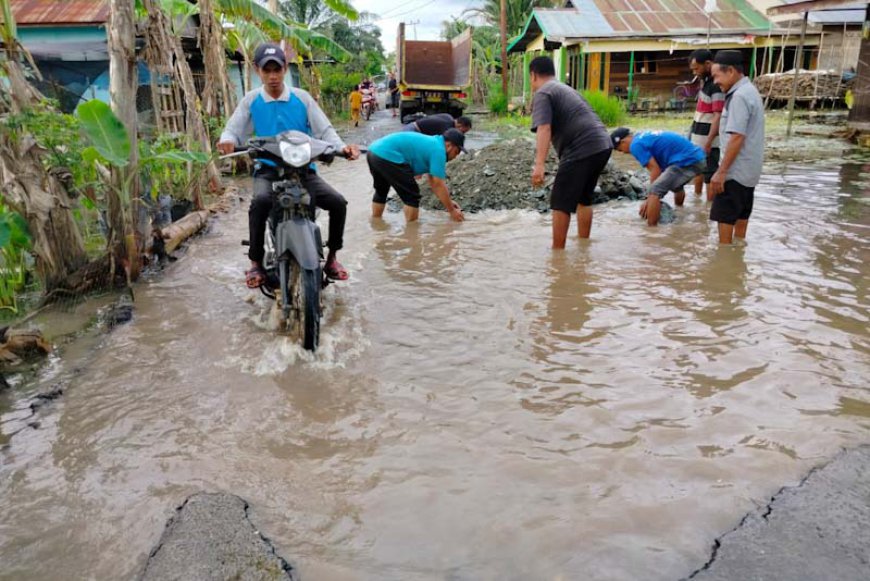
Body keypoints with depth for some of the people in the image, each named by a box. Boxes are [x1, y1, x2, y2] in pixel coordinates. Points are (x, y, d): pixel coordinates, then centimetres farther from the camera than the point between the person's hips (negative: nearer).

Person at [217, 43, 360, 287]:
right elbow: (233, 130, 2)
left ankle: (331, 257, 2)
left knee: (338, 202, -20)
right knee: (260, 202, -34)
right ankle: (256, 263, -17)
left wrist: (342, 147, -19)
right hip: (268, 169, -1)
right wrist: (227, 140, -23)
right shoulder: (250, 100, 5)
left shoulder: (302, 98, 3)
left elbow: (324, 130, 1)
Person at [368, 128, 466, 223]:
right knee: (412, 196, 1)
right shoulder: (438, 150, -5)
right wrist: (452, 211, 2)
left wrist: (448, 201, 29)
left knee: (381, 191, 30)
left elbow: (433, 182, 28)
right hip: (387, 156, -10)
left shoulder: (432, 143, 23)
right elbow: (439, 185, -5)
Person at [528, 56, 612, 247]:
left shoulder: (543, 94, -2)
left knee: (560, 203, 0)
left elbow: (544, 129, -18)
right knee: (584, 199, 22)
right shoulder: (566, 89, 27)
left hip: (581, 150, -9)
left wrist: (539, 165, -27)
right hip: (603, 145, 9)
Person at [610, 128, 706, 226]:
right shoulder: (645, 136, 22)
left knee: (655, 191, -16)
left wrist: (650, 198, -3)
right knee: (675, 184, 36)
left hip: (686, 161, -10)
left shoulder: (636, 145, -7)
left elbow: (655, 170, -11)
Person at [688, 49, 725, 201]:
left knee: (710, 174, -3)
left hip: (707, 138, -10)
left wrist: (708, 142, -26)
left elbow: (718, 116, -23)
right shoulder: (706, 80, 10)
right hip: (697, 136, 10)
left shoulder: (717, 85, -20)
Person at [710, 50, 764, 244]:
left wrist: (721, 171, -22)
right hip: (748, 169, 10)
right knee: (740, 216, 15)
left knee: (724, 218, -5)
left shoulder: (739, 96, -18)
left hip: (736, 170, -10)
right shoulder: (749, 90, 14)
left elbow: (736, 138, -24)